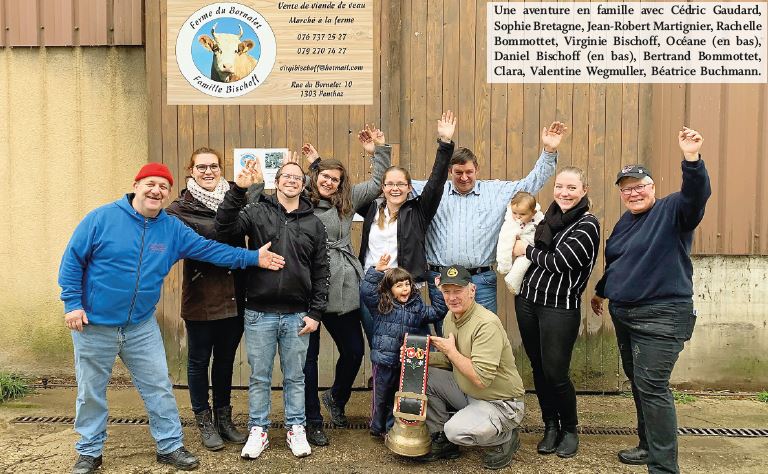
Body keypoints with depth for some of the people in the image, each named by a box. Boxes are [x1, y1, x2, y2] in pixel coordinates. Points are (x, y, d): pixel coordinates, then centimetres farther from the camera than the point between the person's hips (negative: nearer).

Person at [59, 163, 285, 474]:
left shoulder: (172, 229, -1)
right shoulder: (101, 218, -11)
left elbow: (209, 249, -2)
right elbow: (72, 260, -7)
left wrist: (253, 257, -8)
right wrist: (72, 303, -11)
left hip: (142, 326, 3)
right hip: (94, 324, -3)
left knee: (159, 388, 7)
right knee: (91, 393, 12)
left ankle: (170, 446, 23)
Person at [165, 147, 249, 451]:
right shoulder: (181, 207, -5)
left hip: (233, 297, 4)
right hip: (200, 298, -3)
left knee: (225, 358, 17)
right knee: (199, 360, 11)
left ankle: (224, 418, 34)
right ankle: (204, 421, 29)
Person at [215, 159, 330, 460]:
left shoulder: (313, 223, 6)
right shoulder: (257, 212, 1)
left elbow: (321, 271, 6)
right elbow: (224, 229, -16)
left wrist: (316, 312, 1)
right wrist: (238, 190, -24)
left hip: (297, 315, 1)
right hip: (259, 313, -1)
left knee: (295, 377, 13)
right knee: (259, 377, 11)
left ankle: (296, 429, 29)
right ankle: (258, 431, 27)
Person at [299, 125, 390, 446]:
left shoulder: (346, 201, 11)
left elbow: (377, 184, 17)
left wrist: (379, 151, 12)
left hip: (343, 290, 4)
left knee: (354, 350, 11)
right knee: (308, 355, 6)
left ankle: (336, 398, 40)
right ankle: (312, 421, 22)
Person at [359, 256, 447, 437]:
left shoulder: (417, 307, 6)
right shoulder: (381, 305, -4)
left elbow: (437, 313, 9)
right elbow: (365, 290, -15)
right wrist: (377, 271, -21)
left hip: (407, 362, 3)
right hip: (384, 361, -3)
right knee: (381, 396, 11)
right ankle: (377, 428, 30)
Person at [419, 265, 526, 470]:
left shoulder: (487, 324, -27)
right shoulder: (450, 317, 0)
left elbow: (481, 379, -32)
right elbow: (449, 360, 12)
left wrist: (451, 350, -22)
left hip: (501, 403, -8)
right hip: (467, 392, 8)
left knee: (456, 430, -29)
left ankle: (505, 438, 3)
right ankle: (441, 440, 11)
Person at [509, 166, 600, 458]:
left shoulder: (587, 224, -8)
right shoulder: (549, 218, 11)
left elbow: (559, 262, -16)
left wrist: (526, 250, -3)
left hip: (560, 308, -6)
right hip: (527, 301, 6)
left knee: (555, 374, -2)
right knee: (538, 369, 12)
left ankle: (570, 430, 23)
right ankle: (550, 427, 29)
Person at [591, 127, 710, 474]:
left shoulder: (672, 210, -8)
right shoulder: (625, 222, 14)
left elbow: (696, 196, -30)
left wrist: (692, 159, -45)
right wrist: (601, 291, 36)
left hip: (661, 315, -8)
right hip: (624, 313, 8)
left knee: (652, 387, -9)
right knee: (637, 383, 15)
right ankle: (649, 446, 31)